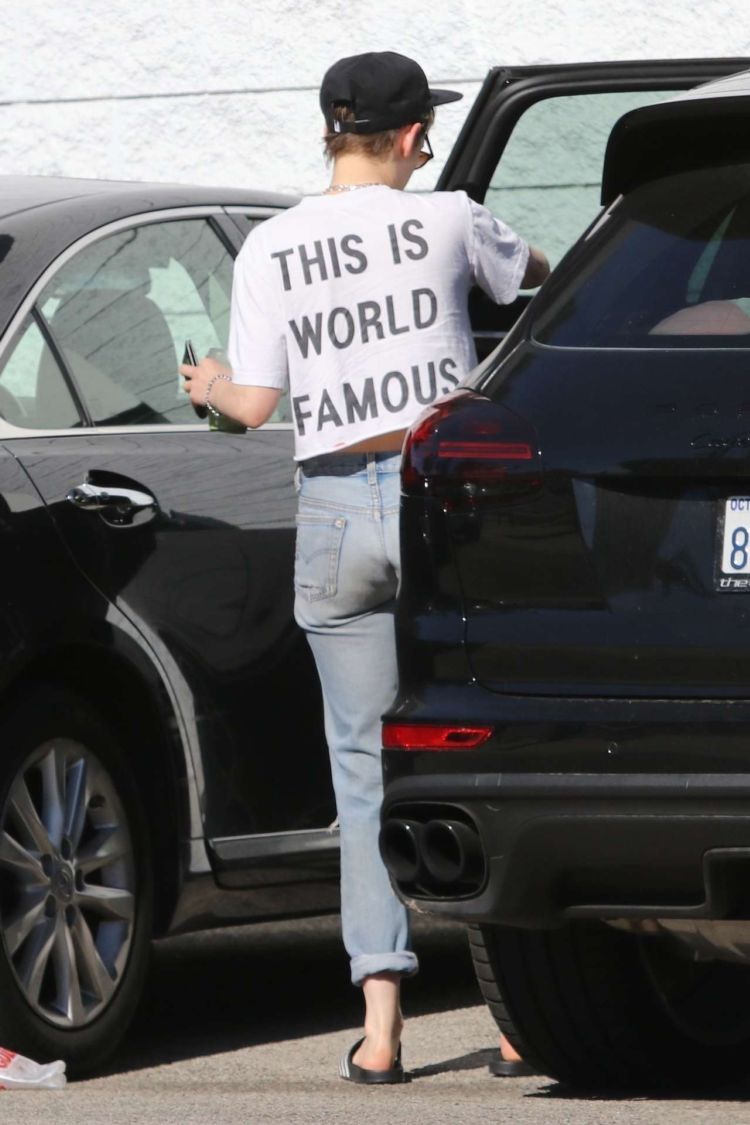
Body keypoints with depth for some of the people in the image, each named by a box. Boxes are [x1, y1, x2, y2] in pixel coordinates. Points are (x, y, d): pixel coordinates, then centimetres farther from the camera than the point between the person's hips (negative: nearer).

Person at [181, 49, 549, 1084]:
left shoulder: (270, 249, 2)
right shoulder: (448, 220, 0)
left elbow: (254, 406, 2)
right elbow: (538, 278, 20)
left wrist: (209, 385, 25)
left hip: (336, 512, 1)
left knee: (365, 768, 6)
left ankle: (381, 1023, -3)